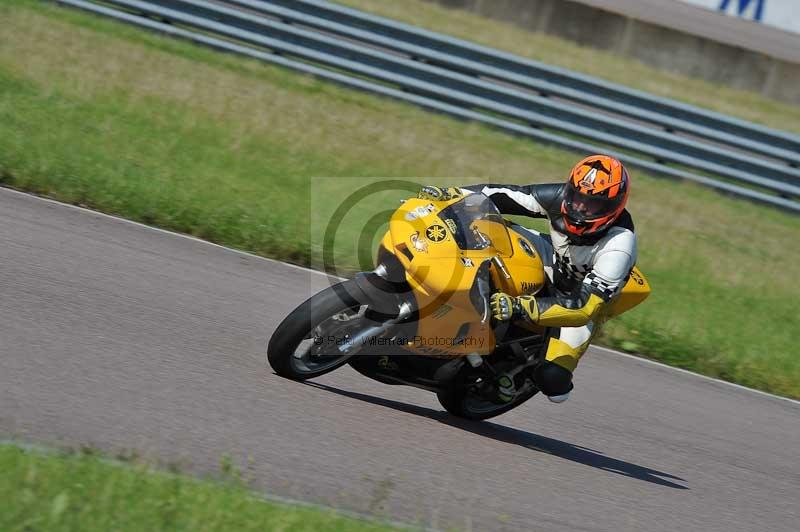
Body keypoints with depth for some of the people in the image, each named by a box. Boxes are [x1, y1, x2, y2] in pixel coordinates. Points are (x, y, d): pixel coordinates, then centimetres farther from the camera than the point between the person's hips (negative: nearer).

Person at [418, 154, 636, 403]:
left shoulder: (618, 247, -39)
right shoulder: (560, 197, -26)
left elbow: (584, 306, -45)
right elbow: (504, 195, -15)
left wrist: (520, 308, -57)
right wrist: (448, 194, -27)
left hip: (583, 299, -4)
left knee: (552, 381, -21)